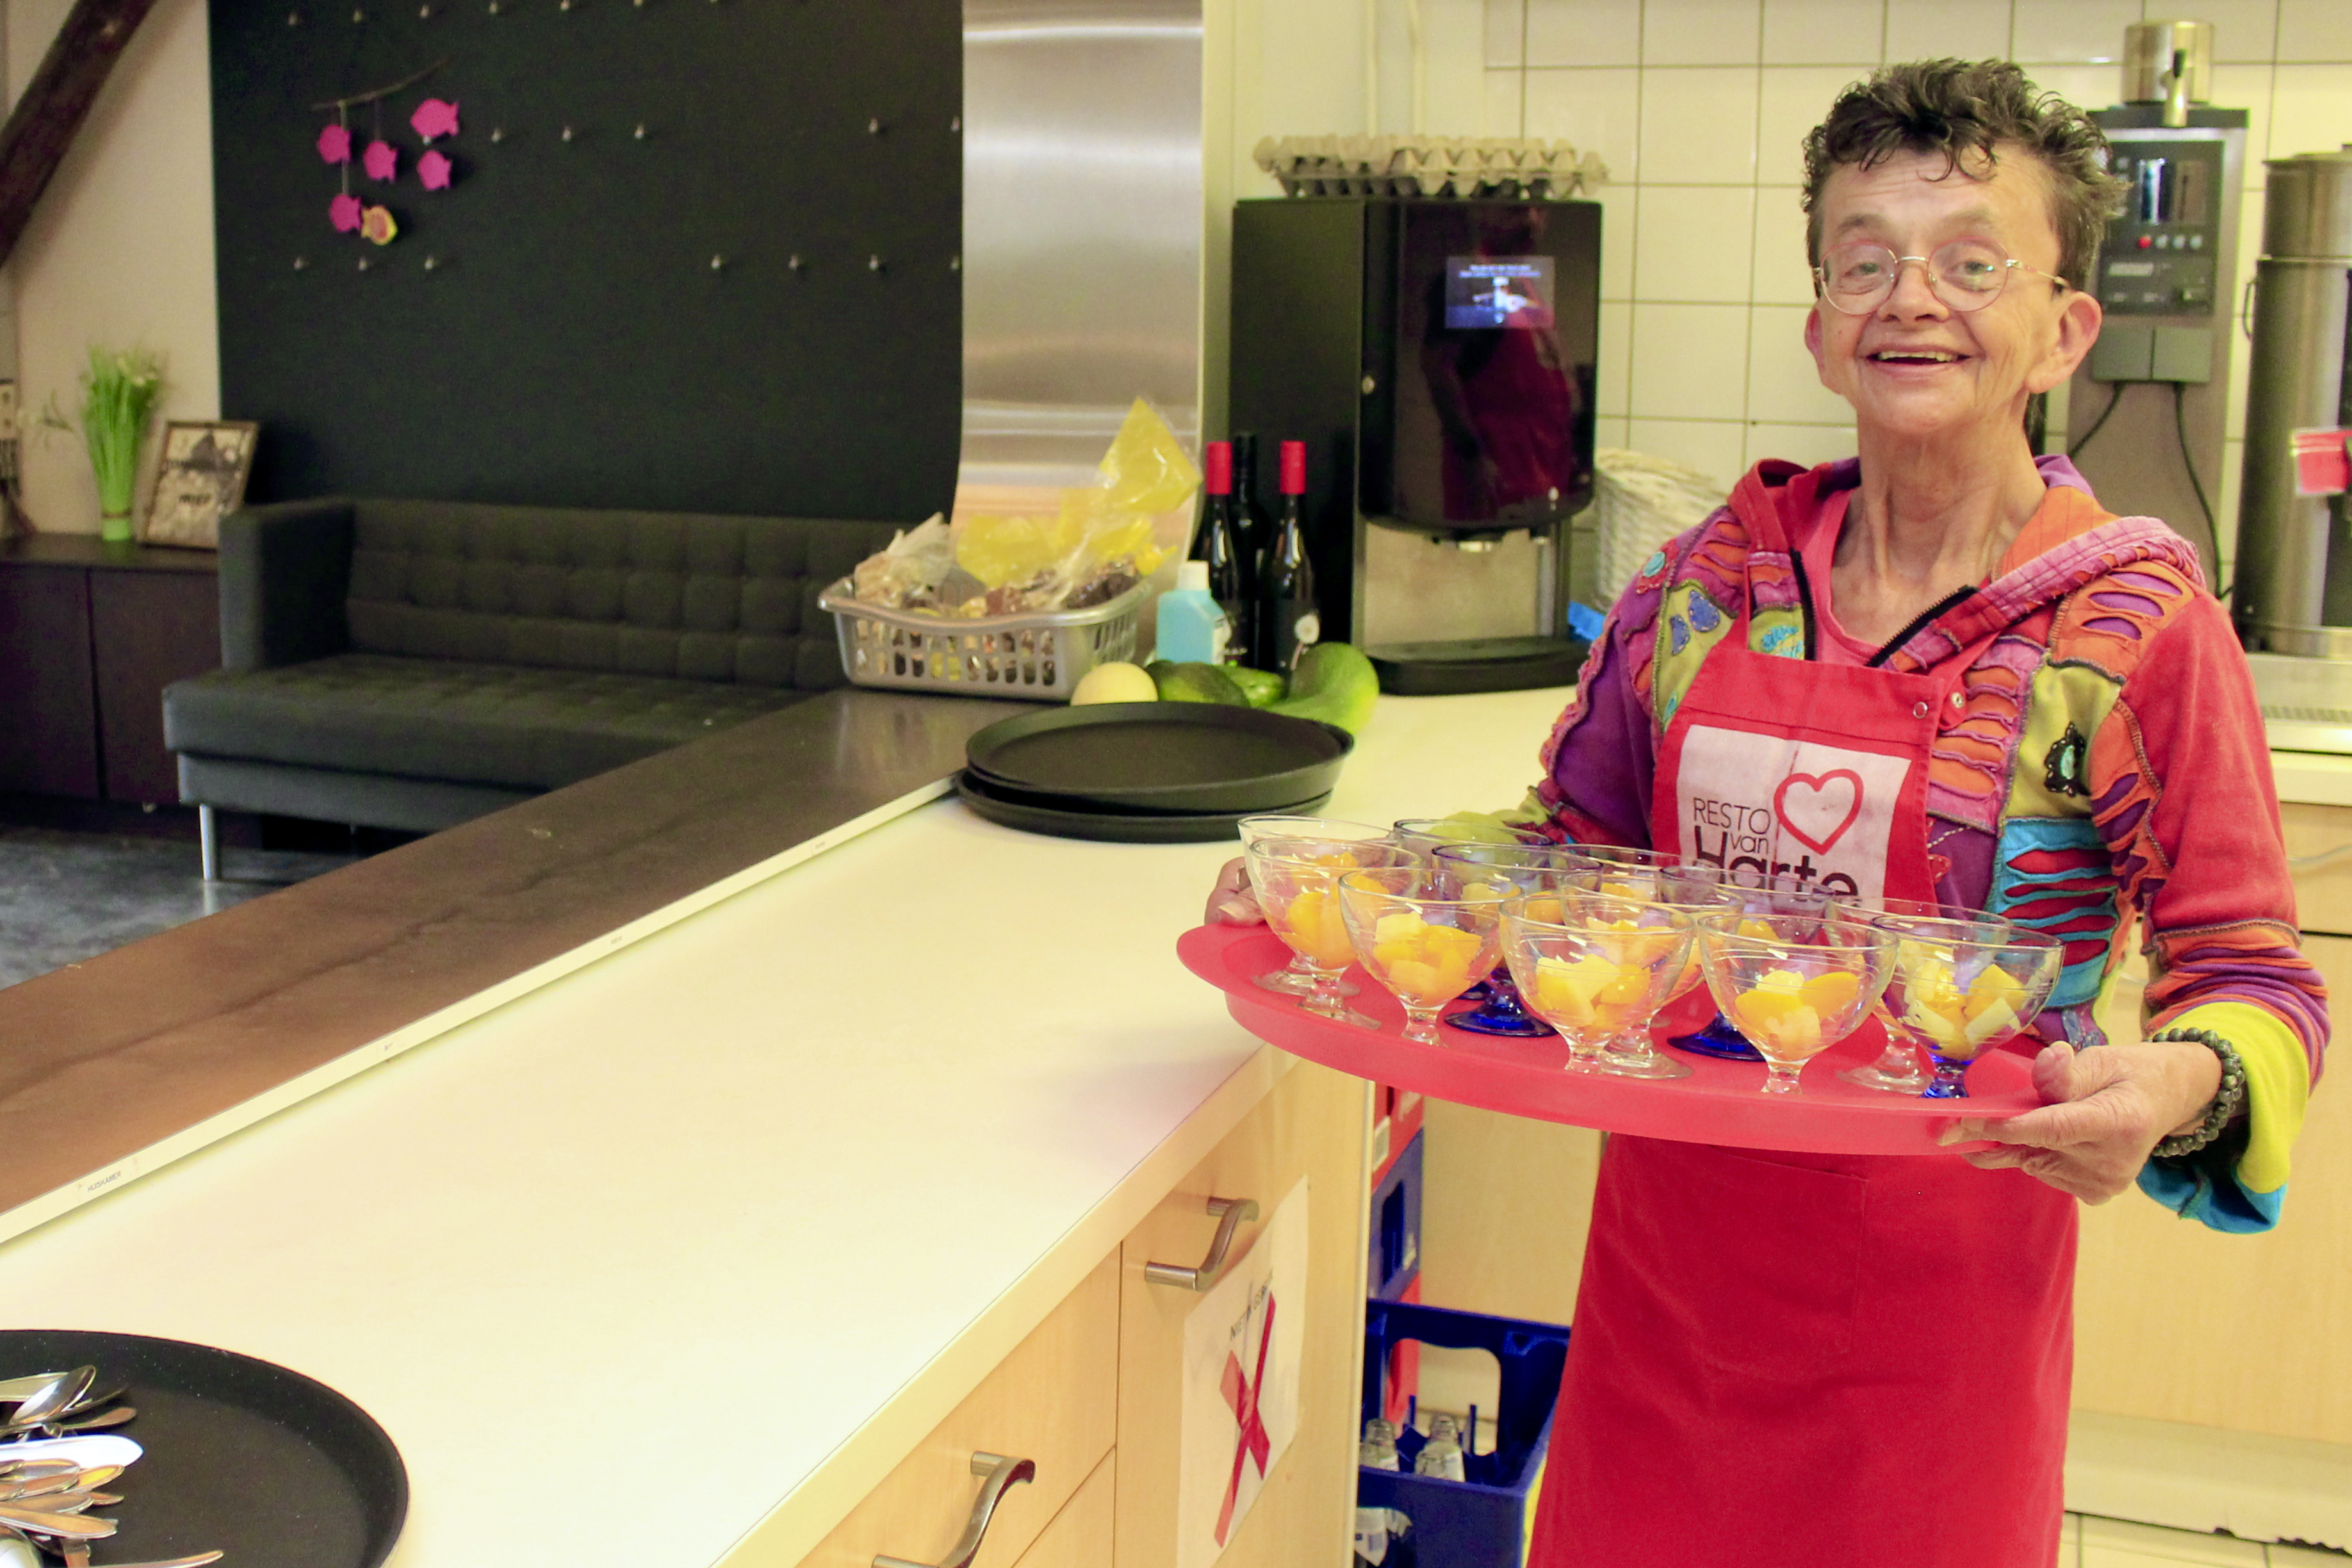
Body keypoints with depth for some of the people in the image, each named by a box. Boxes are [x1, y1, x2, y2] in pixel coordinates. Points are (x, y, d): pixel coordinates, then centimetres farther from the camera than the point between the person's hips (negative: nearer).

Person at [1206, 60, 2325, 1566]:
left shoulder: (2139, 630, -10)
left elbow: (2255, 977, -8)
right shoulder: (1712, 580, 1)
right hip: (1669, 1261, 4)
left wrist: (2175, 1084, -30)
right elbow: (1573, 847, 11)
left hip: (1938, 1291, -3)